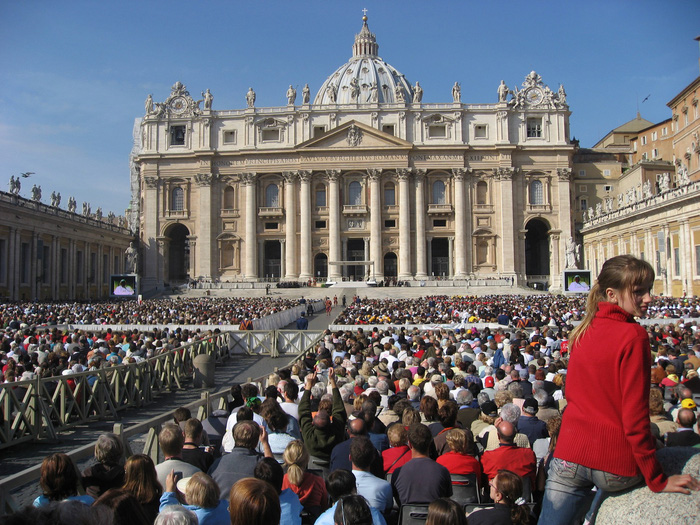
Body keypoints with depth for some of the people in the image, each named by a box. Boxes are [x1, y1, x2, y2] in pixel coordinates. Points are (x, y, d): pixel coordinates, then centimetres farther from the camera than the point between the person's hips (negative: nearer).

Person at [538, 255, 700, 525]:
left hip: (569, 457, 4)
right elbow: (635, 416, -15)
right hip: (616, 465, -4)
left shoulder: (582, 332, 5)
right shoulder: (633, 336, -14)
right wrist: (658, 481, -7)